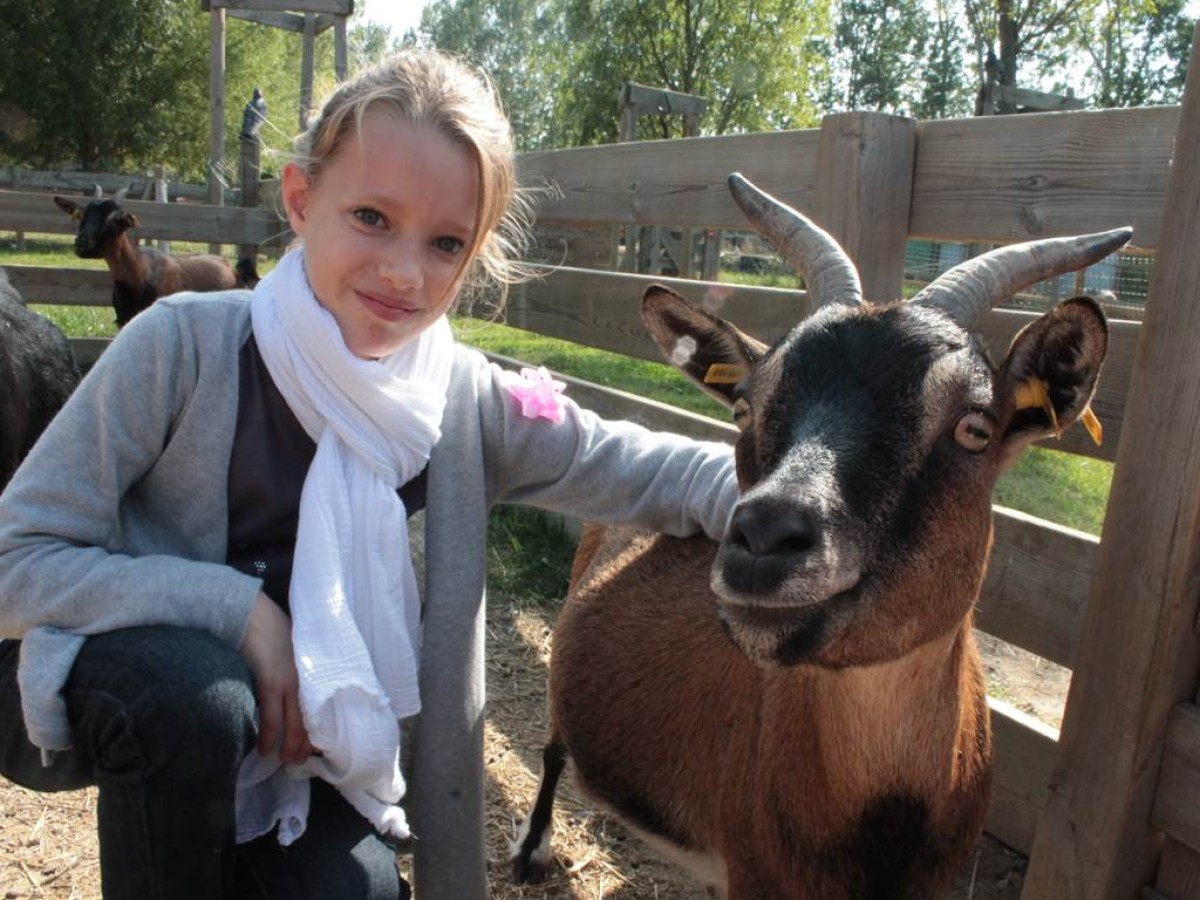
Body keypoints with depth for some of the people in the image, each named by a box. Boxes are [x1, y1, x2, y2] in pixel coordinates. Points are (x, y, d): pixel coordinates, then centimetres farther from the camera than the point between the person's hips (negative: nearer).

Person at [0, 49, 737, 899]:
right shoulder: (186, 344, -23)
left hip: (287, 723, 3)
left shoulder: (467, 403, -14)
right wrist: (237, 606, -30)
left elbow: (633, 467, -9)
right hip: (81, 685, -2)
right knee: (193, 694, -33)